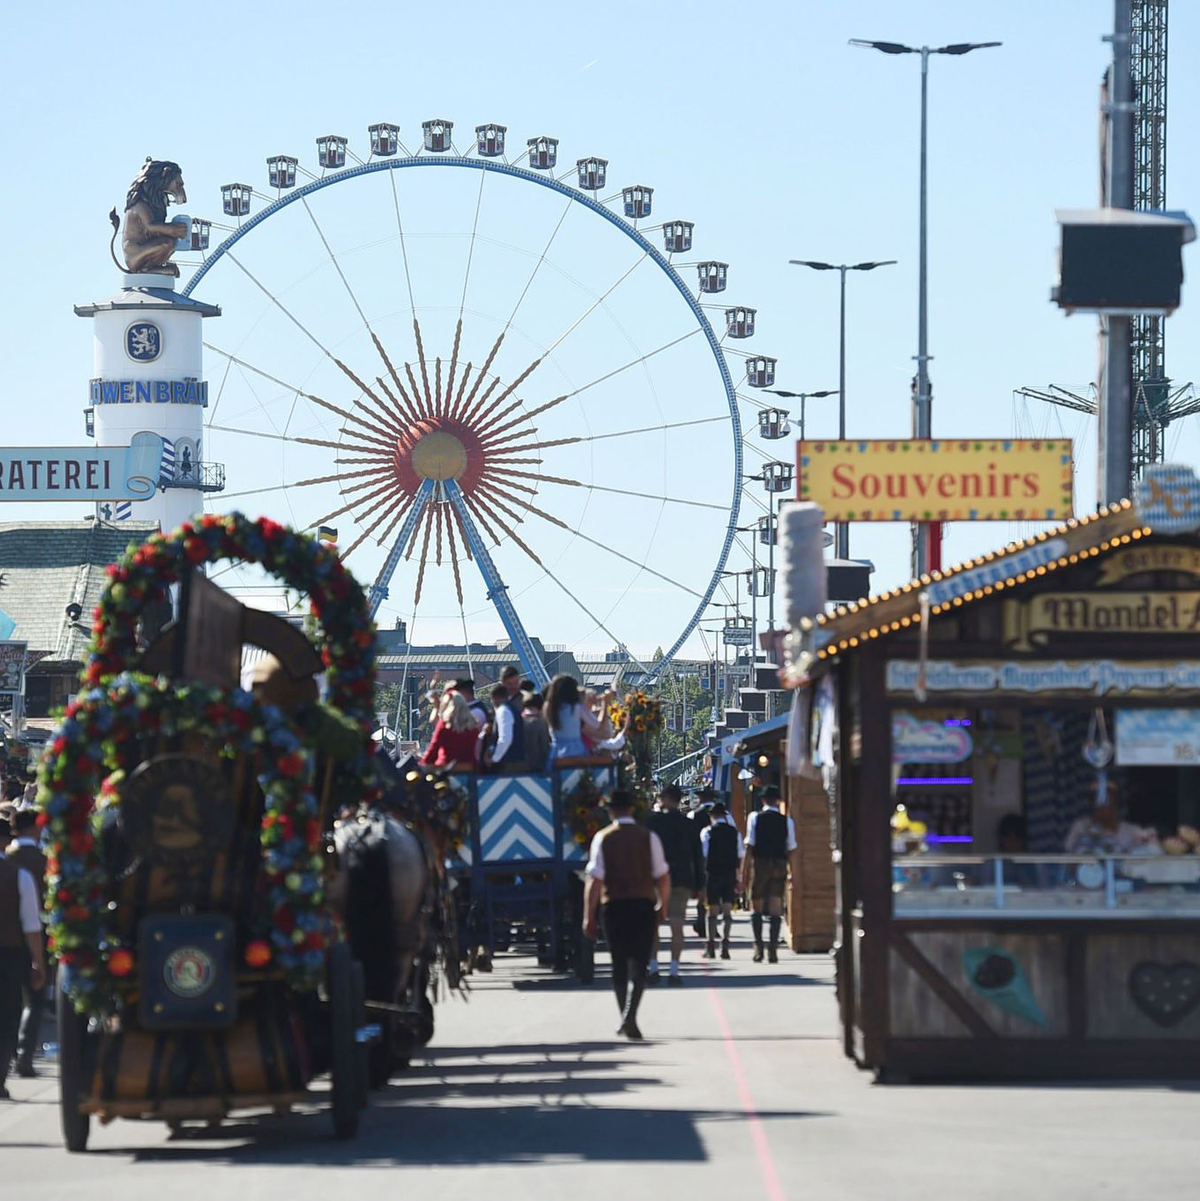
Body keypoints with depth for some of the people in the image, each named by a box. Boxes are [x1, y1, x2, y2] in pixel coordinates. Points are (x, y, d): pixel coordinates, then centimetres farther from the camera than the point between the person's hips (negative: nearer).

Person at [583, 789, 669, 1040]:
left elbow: (594, 879, -7)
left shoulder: (602, 838, -2)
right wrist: (663, 905, 16)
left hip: (613, 906, 1)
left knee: (619, 964, 15)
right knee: (638, 965, -2)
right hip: (643, 905, -1)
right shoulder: (648, 837, 0)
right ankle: (630, 1016, -21)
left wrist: (588, 916, -5)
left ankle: (624, 1018, 22)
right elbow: (662, 876, 0)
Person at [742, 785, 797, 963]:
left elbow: (749, 847, -5)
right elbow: (791, 849, 4)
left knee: (756, 907, 10)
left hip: (760, 863, -1)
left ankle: (758, 948, -1)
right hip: (780, 866, 1)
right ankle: (773, 950, -5)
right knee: (775, 910, 3)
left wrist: (744, 875, -2)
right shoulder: (787, 821, 2)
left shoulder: (755, 818, -2)